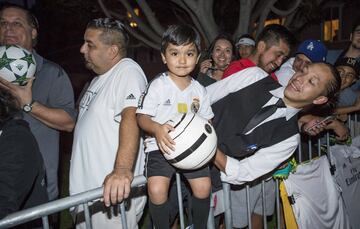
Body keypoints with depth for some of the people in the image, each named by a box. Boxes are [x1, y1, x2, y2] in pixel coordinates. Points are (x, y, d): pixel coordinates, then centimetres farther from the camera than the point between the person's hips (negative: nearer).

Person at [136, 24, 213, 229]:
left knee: (203, 186, -9)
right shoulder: (158, 85, -5)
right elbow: (142, 117, -8)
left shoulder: (199, 89, 8)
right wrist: (157, 129, -29)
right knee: (157, 190, -22)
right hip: (161, 146, -3)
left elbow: (207, 119, 18)